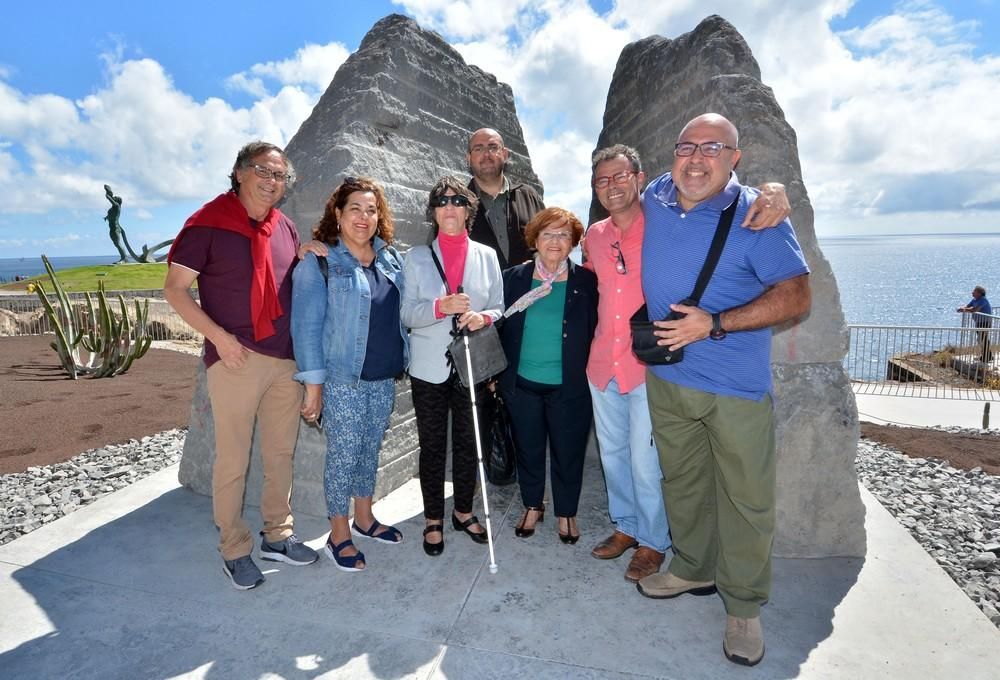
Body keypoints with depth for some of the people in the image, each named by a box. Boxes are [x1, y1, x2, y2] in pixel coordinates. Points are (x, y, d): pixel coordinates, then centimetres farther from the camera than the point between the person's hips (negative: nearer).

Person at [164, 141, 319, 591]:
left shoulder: (285, 227, 11)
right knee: (233, 460, 4)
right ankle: (234, 551, 21)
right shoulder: (208, 223, -5)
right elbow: (175, 289, -5)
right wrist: (218, 335, -15)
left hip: (286, 359, 6)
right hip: (236, 359, -5)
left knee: (281, 452, 13)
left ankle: (277, 536, 29)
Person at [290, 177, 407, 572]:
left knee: (371, 449, 16)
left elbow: (400, 312, 15)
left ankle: (364, 518, 35)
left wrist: (402, 361, 7)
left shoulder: (390, 257, 7)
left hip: (385, 376, 6)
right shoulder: (319, 261, -9)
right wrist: (313, 383, -14)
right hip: (342, 377, -5)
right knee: (344, 454, 4)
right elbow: (306, 324, -11)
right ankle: (339, 536, 21)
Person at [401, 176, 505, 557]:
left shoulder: (486, 256, 5)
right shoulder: (417, 257, 2)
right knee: (432, 446, 8)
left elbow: (498, 307, 6)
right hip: (430, 367, -1)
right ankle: (433, 519, 25)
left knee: (468, 442, 12)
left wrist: (483, 318, -17)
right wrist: (440, 307, -24)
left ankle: (463, 511, 32)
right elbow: (407, 313, -5)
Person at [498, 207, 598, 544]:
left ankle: (567, 513, 33)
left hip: (569, 387, -1)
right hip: (522, 384, 2)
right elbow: (502, 328, 3)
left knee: (568, 452, 11)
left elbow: (595, 331, -1)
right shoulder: (513, 278, 1)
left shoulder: (586, 281, -3)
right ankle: (532, 506, 37)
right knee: (528, 449, 15)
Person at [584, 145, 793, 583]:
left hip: (649, 365, -5)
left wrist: (772, 191, -30)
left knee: (646, 460, 4)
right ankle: (626, 526, 39)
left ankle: (653, 541, 28)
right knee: (612, 452, 17)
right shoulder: (593, 238, 6)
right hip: (603, 364, 6)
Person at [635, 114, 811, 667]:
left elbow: (795, 295, -13)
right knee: (681, 482, 18)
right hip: (665, 377, 5)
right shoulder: (655, 198, 2)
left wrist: (715, 324, -24)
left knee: (746, 497, 5)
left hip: (737, 388, -4)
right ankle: (692, 569, 40)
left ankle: (743, 607, 25)